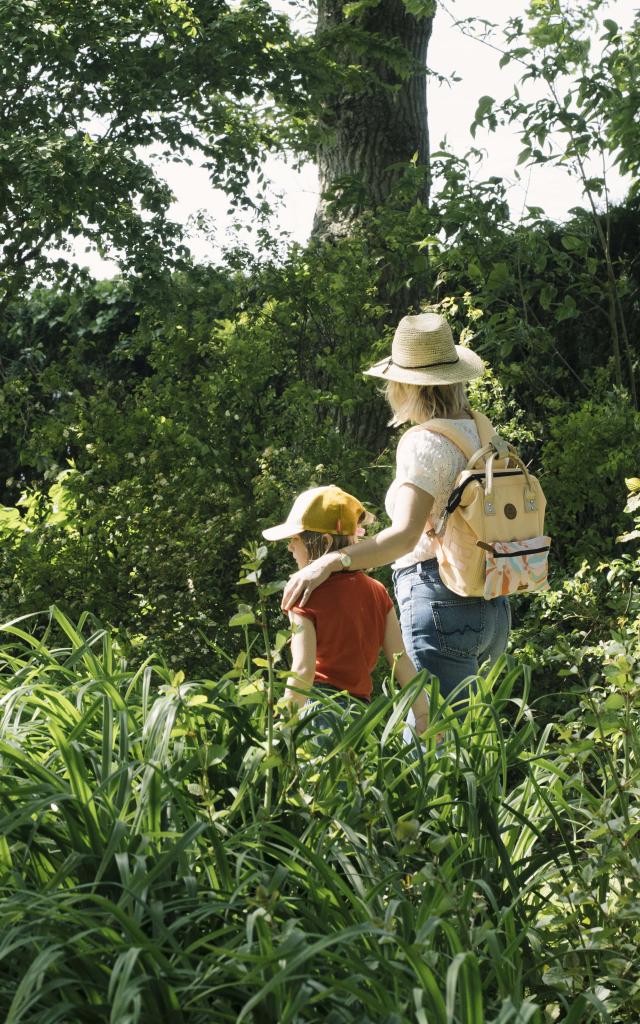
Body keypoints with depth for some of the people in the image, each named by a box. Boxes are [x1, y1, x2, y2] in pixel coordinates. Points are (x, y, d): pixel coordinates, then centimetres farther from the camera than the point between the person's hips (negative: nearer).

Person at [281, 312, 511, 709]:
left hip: (441, 602, -9)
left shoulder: (424, 441, -13)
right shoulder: (481, 431, 11)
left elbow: (405, 534, -27)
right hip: (493, 604, 9)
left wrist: (331, 562, -37)